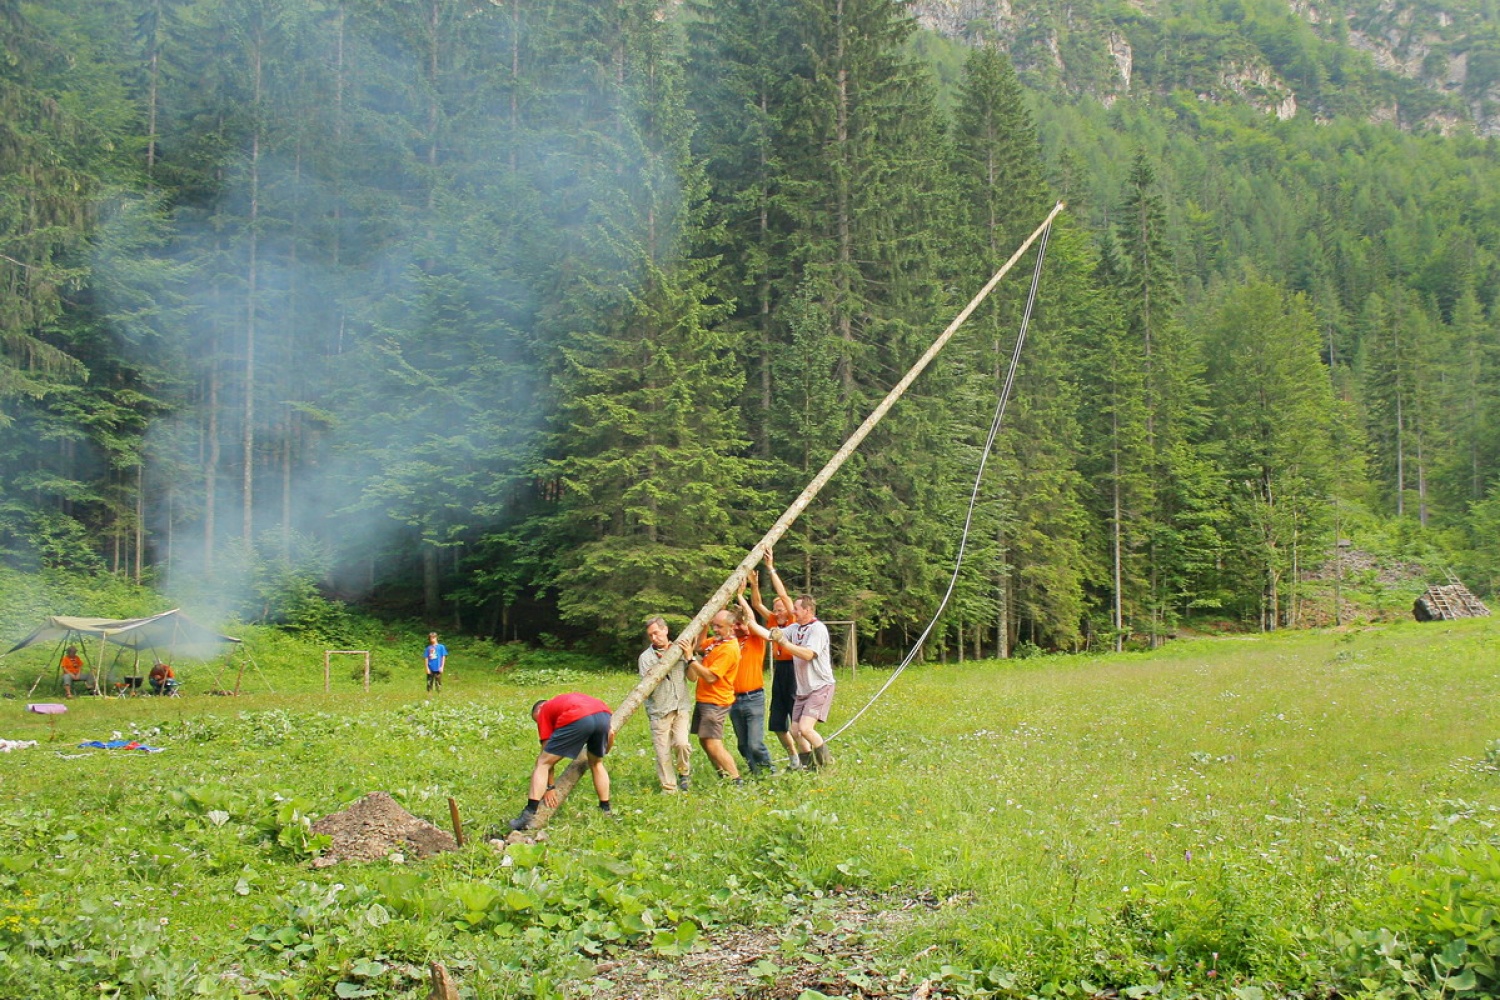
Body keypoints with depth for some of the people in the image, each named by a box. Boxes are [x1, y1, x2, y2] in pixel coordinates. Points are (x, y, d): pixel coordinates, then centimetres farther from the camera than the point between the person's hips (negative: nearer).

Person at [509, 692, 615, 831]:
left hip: (576, 720, -5)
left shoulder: (544, 711, 30)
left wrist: (549, 787, 29)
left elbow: (547, 751, 24)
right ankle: (605, 810, 31)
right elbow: (610, 734, 35)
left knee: (543, 763, 11)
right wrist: (601, 754, 50)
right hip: (603, 715, 5)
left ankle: (529, 814, 0)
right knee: (596, 764, 31)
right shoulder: (574, 698, 43)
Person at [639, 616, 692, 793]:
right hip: (659, 710, -1)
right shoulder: (646, 657, 0)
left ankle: (684, 771, 12)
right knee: (663, 752, -3)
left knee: (681, 743, -17)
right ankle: (669, 789, 11)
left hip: (681, 707, 1)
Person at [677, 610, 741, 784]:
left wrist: (690, 659, -27)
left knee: (713, 745, -15)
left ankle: (736, 781, -10)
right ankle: (724, 776, 24)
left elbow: (710, 677, -25)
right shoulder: (715, 641, 9)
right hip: (704, 699, 10)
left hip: (715, 702, -10)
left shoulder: (729, 649, -19)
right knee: (704, 741, 15)